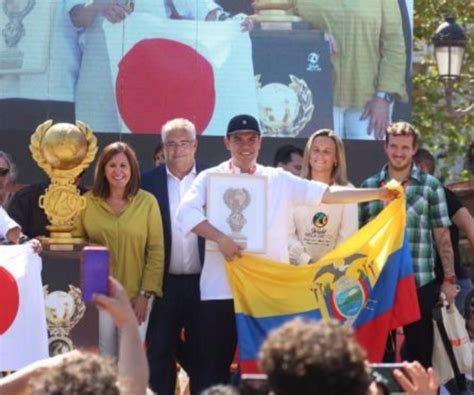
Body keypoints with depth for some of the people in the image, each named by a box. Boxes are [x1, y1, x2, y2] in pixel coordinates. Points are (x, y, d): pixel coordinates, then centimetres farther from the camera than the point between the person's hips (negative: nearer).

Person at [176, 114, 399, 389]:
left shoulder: (279, 180, 10)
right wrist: (220, 238, -24)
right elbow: (187, 212, -13)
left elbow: (329, 195, 7)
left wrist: (378, 194, 1)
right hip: (222, 290, -2)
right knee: (216, 367, 1)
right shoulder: (211, 178, 3)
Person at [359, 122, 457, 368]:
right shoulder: (368, 187, 7)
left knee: (421, 352, 3)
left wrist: (449, 279, -3)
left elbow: (442, 236, 3)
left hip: (421, 283, -2)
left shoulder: (431, 186, 2)